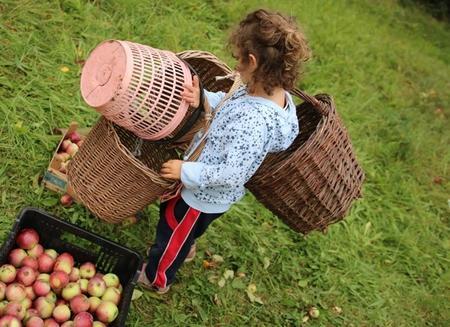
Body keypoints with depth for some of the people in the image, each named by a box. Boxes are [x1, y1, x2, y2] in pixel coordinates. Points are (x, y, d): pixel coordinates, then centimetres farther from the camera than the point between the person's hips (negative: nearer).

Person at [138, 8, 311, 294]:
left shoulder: (255, 121, -41)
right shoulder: (273, 92, -14)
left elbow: (233, 174, -37)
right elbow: (228, 103, 2)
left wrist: (186, 172, -26)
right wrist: (203, 99, -16)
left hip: (205, 196, -7)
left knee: (172, 231, 21)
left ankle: (156, 279, 50)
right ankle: (186, 247, 67)